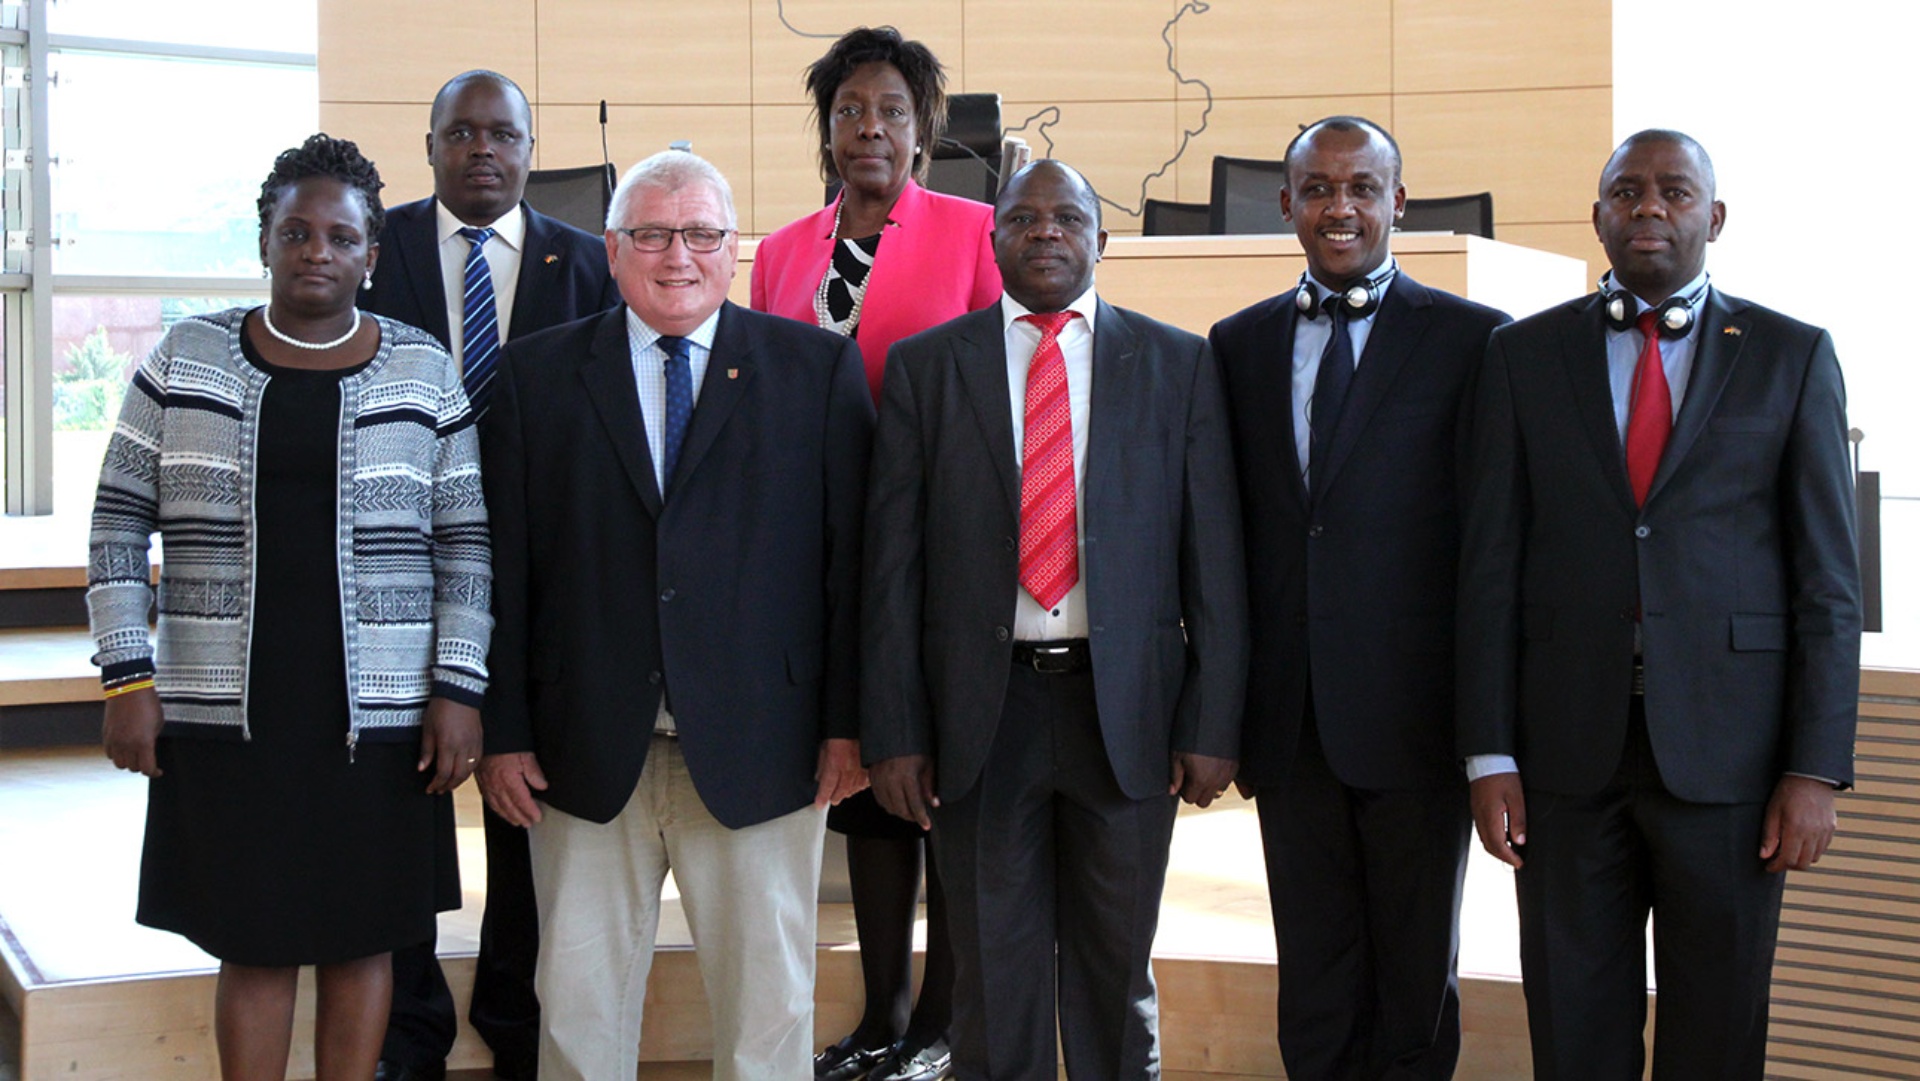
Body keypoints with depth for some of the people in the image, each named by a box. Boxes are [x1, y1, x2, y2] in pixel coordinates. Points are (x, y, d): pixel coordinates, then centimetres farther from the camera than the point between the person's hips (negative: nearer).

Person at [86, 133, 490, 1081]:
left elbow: (465, 544, 2)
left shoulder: (425, 373, 3)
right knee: (252, 945, 5)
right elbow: (119, 524, 5)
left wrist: (459, 689, -5)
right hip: (223, 716, 0)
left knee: (362, 940, 9)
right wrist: (127, 677, -3)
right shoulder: (185, 360, 4)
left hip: (376, 717, 0)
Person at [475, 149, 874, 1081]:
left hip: (758, 751, -1)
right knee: (579, 1006, 11)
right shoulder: (537, 374, 6)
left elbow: (853, 552, 0)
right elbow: (504, 565, 4)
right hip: (586, 757, 1)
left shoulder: (819, 369, 3)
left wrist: (848, 721, -4)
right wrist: (503, 731, 0)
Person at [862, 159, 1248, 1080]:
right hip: (982, 712, 0)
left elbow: (1214, 558, 1)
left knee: (1116, 971, 12)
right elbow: (892, 565, 1)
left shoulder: (1177, 364, 4)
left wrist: (1211, 726, -4)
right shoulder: (925, 366, 4)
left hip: (1125, 709, 0)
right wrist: (893, 732, -4)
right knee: (993, 978, 9)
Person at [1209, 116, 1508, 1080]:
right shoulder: (1238, 345, 9)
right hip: (1288, 716, 3)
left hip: (1415, 711, -3)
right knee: (1312, 973, 12)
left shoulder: (1473, 339, -2)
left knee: (1415, 974, 10)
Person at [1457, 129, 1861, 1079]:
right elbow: (1490, 565, 4)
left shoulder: (1791, 358, 5)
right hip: (1568, 752, 1)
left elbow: (1827, 579, 2)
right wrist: (1489, 755, -2)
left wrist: (1817, 769, -5)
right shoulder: (1522, 356, 7)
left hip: (1727, 749, 0)